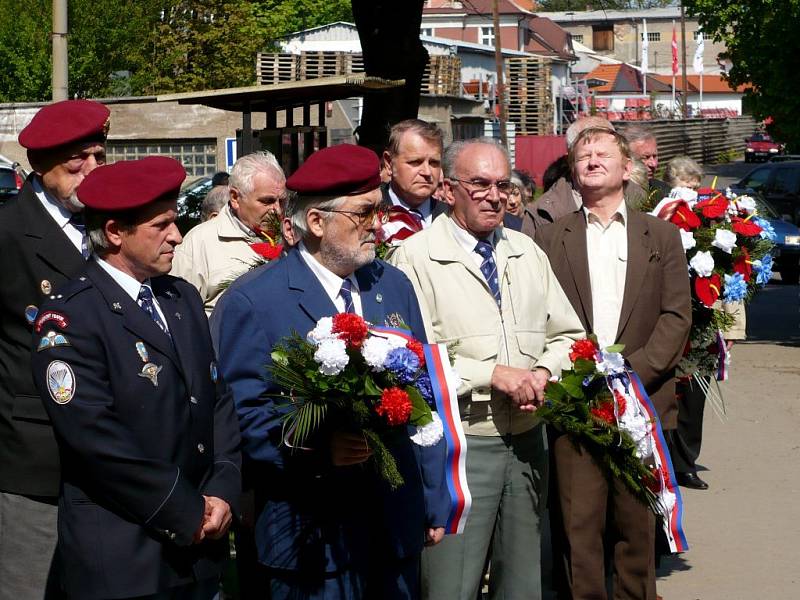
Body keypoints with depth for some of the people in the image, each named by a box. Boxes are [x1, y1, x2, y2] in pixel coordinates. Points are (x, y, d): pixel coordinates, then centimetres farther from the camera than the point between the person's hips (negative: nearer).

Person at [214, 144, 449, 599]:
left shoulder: (394, 286, 11)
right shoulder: (253, 301, -8)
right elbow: (241, 413, -12)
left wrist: (435, 505, 13)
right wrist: (317, 447, -27)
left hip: (399, 526, 5)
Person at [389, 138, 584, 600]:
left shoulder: (528, 253, 13)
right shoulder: (416, 257, -8)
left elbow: (568, 335, 15)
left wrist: (543, 372, -6)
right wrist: (493, 374, -19)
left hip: (527, 439, 6)